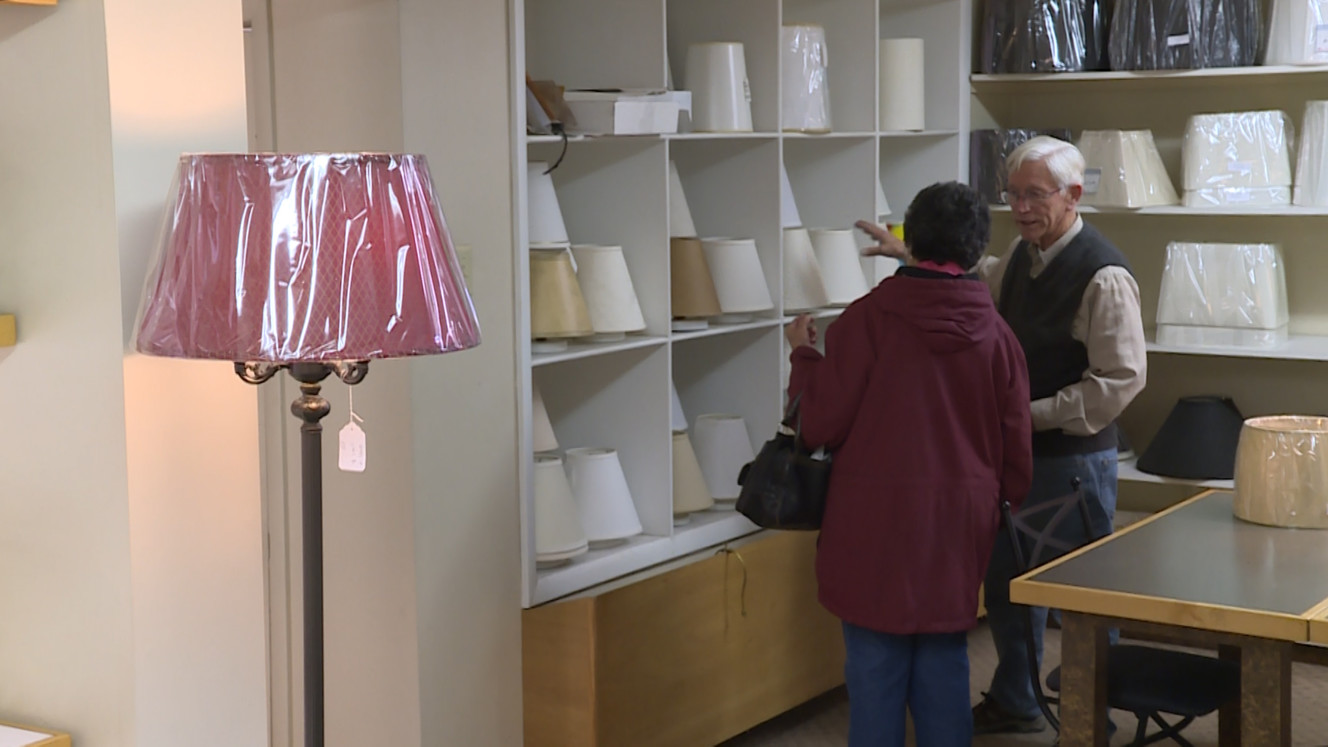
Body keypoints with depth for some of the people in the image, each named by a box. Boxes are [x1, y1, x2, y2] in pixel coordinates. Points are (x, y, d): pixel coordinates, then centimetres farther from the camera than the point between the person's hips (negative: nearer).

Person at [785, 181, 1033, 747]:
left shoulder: (866, 320, -11)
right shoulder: (996, 333, 0)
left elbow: (820, 426, -9)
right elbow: (1016, 446, 7)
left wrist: (804, 354, 7)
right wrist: (1007, 503, 25)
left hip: (876, 523, -3)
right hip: (959, 526, 3)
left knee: (876, 664, 4)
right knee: (945, 662, 13)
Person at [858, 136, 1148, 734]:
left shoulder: (1103, 275, -21)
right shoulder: (1022, 256, 5)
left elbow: (1121, 380, -23)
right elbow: (980, 278, 30)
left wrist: (1035, 414, -21)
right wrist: (908, 252, 29)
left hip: (1073, 457, -8)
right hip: (1017, 449, 8)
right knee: (1005, 579, 19)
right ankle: (1013, 703, 38)